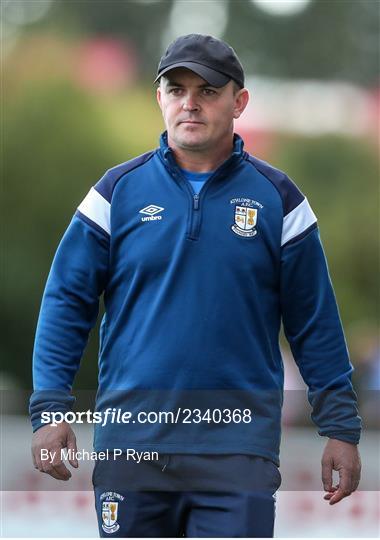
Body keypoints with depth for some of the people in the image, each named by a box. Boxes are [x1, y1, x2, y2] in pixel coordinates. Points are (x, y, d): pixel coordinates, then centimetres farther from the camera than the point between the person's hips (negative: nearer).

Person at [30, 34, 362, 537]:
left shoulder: (276, 198, 5)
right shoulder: (118, 191, 5)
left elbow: (315, 322, 8)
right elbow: (66, 302, 5)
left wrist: (341, 427, 5)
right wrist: (49, 409, -4)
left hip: (238, 454, -1)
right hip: (130, 442, 1)